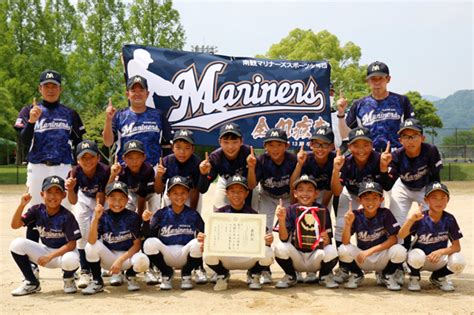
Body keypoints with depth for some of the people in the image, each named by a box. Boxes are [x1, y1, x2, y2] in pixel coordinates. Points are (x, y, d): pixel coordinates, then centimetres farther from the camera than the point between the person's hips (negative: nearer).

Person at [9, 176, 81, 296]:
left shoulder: (67, 216, -20)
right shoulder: (37, 210, -7)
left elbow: (72, 244, -19)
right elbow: (15, 225, -11)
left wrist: (50, 256, -25)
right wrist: (22, 205, -25)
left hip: (64, 251, -4)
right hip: (45, 250, 5)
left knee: (70, 260, -40)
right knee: (16, 244, -16)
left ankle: (68, 279, 2)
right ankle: (32, 283, 0)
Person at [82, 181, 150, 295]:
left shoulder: (133, 217, -9)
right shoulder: (103, 216, -8)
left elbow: (137, 244, -8)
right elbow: (91, 241, -21)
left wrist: (121, 260, -18)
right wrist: (95, 218, -32)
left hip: (127, 255, -1)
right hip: (108, 257, 1)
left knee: (142, 261, -34)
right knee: (90, 247, -26)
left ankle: (130, 276, 6)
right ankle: (97, 282, -5)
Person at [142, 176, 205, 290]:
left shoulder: (193, 215, 4)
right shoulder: (161, 214, 4)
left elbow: (202, 235, 2)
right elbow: (148, 236, -1)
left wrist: (202, 237, -22)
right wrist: (146, 221, -20)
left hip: (186, 254, 0)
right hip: (166, 254, 0)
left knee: (197, 244, -31)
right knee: (150, 243, -28)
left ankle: (186, 273, 2)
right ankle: (166, 273, 2)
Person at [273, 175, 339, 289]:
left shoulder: (322, 211, -5)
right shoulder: (290, 210, -6)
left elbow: (328, 241, -6)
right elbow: (284, 238, -16)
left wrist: (326, 240, -29)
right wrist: (282, 220, -32)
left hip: (316, 257, 0)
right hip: (296, 257, 0)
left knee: (331, 250, -29)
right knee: (280, 248, -28)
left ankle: (325, 275, 7)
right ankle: (290, 276, 4)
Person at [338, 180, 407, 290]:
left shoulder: (385, 214, -11)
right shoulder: (355, 215, -11)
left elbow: (393, 239, -15)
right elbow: (345, 242, -17)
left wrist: (370, 251, -24)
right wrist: (348, 224, -36)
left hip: (382, 258, 0)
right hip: (361, 260, 0)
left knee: (400, 251, -29)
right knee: (343, 250, -28)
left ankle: (386, 276, 5)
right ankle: (356, 275, 6)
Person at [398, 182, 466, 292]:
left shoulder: (449, 219, -9)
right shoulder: (420, 217, -16)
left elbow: (457, 246, -7)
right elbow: (401, 236, -29)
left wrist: (441, 252, -26)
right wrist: (410, 219, -46)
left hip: (440, 260, 3)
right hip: (420, 260, -3)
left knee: (458, 261, -26)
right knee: (417, 255, -37)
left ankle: (438, 277, 8)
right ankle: (414, 278, 0)